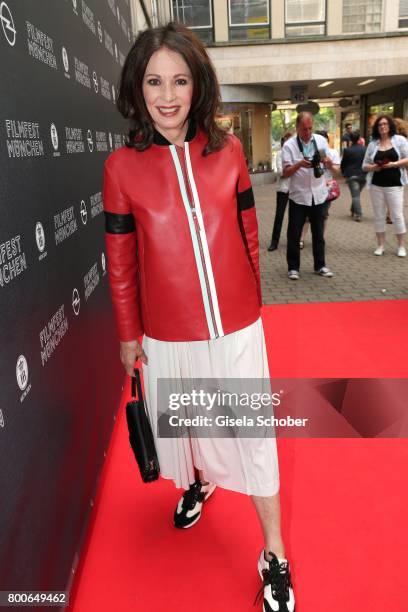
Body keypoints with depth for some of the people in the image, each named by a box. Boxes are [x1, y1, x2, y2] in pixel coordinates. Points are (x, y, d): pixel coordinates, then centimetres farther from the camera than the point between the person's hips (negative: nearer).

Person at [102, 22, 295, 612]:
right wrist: (128, 333, 3)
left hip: (236, 327, 0)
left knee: (253, 433, 9)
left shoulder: (228, 151, -4)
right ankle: (198, 481, 57)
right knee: (180, 422, 22)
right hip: (167, 335, 0)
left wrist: (251, 299, 12)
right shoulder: (122, 166, -7)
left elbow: (248, 234, 5)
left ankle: (274, 556, 31)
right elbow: (121, 260, -2)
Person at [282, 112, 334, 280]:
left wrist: (327, 161, -15)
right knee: (294, 234, 3)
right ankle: (293, 267, 15)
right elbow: (286, 173, -11)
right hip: (298, 196, -3)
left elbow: (330, 166, 8)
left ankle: (320, 265, 23)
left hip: (318, 195, 3)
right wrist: (299, 164, -28)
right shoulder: (289, 145, -7)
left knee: (318, 233, 11)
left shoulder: (321, 140, 3)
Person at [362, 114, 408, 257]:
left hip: (394, 185, -2)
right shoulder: (373, 144, 7)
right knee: (379, 215, 6)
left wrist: (394, 164, -16)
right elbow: (364, 165, 9)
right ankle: (380, 245, 16)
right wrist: (373, 167, -12)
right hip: (376, 185, 3)